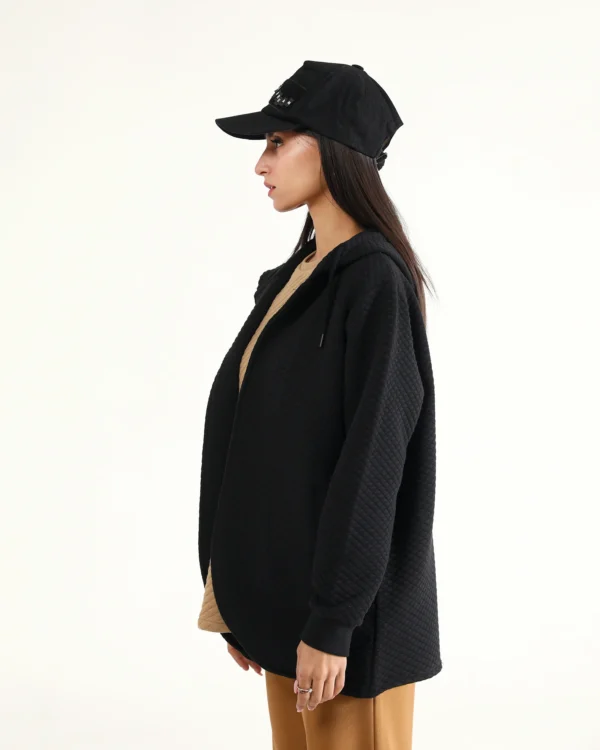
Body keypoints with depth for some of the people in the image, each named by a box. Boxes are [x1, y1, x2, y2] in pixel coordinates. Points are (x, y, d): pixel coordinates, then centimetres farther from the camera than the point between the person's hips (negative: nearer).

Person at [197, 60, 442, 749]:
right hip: (284, 583, 8)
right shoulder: (294, 274, 11)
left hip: (343, 595, -8)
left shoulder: (374, 277, -16)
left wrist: (332, 623, -20)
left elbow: (372, 455, -20)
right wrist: (241, 594, 14)